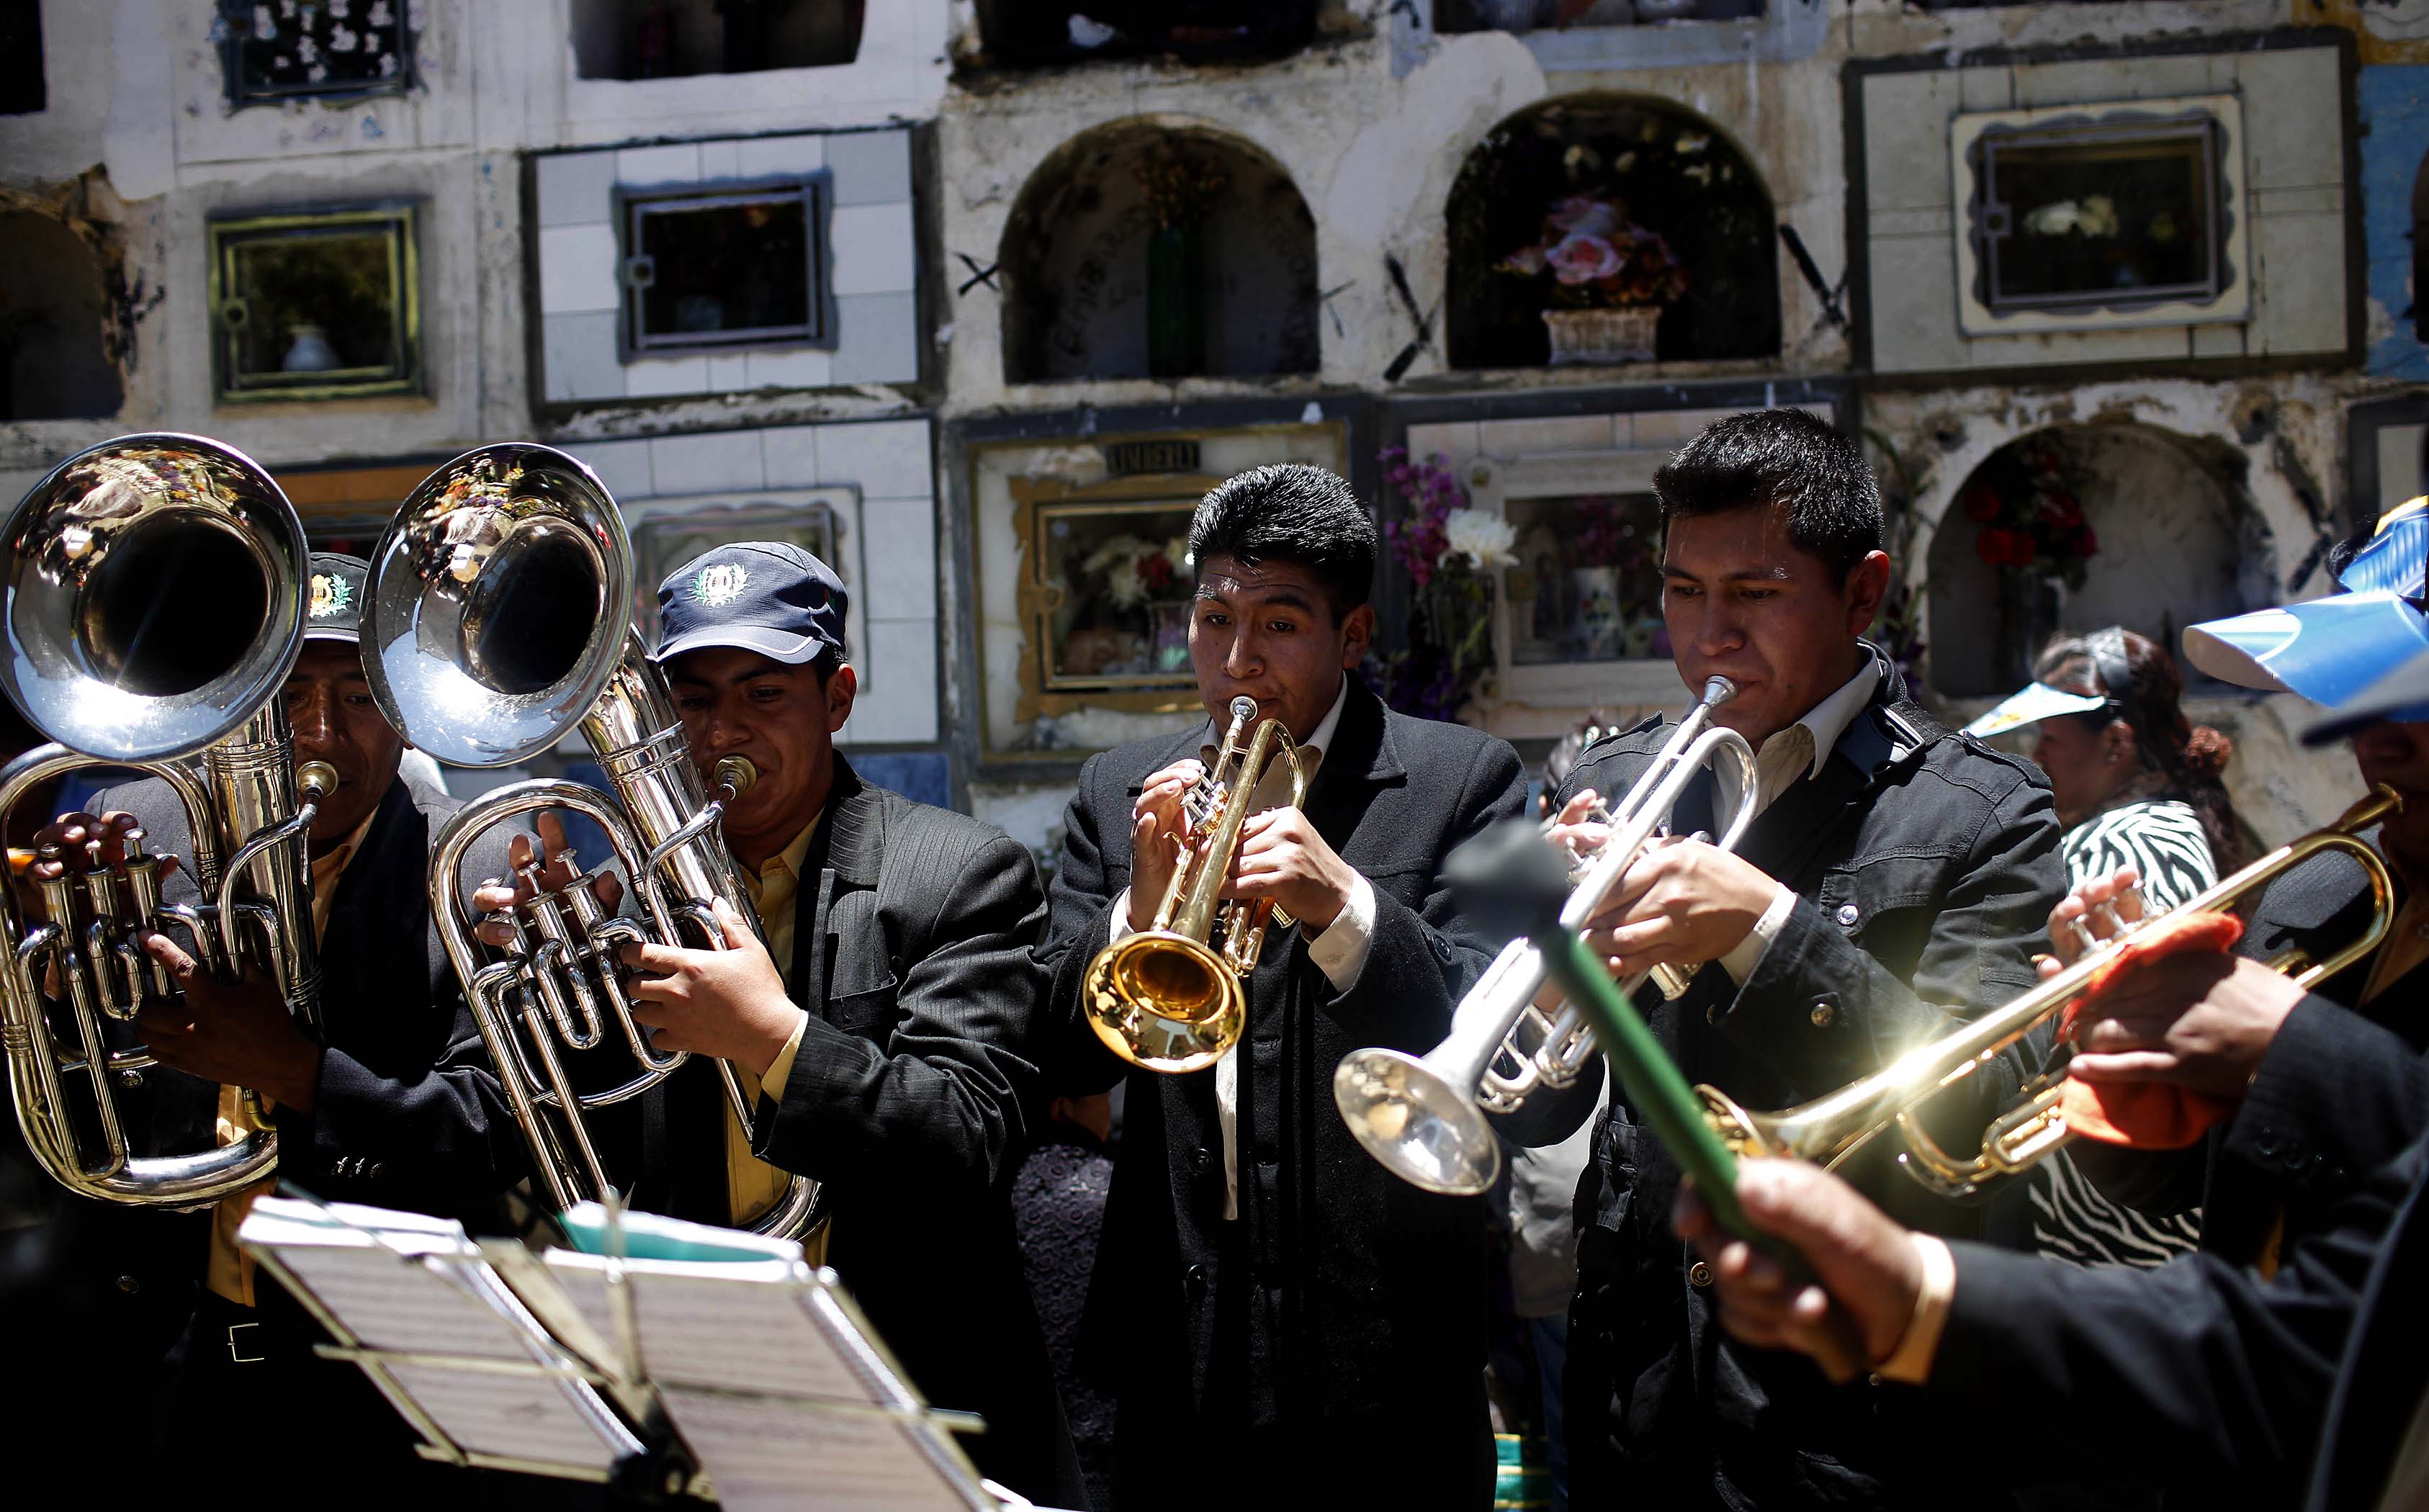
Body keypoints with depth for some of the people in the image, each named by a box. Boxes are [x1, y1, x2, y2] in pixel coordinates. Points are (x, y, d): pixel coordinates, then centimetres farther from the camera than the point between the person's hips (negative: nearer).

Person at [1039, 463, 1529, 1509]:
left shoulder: (1463, 783, -2)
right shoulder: (1120, 793, 8)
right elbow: (1066, 1057, 2)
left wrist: (1343, 908, -26)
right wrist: (1140, 910, -16)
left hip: (1379, 1344, -3)